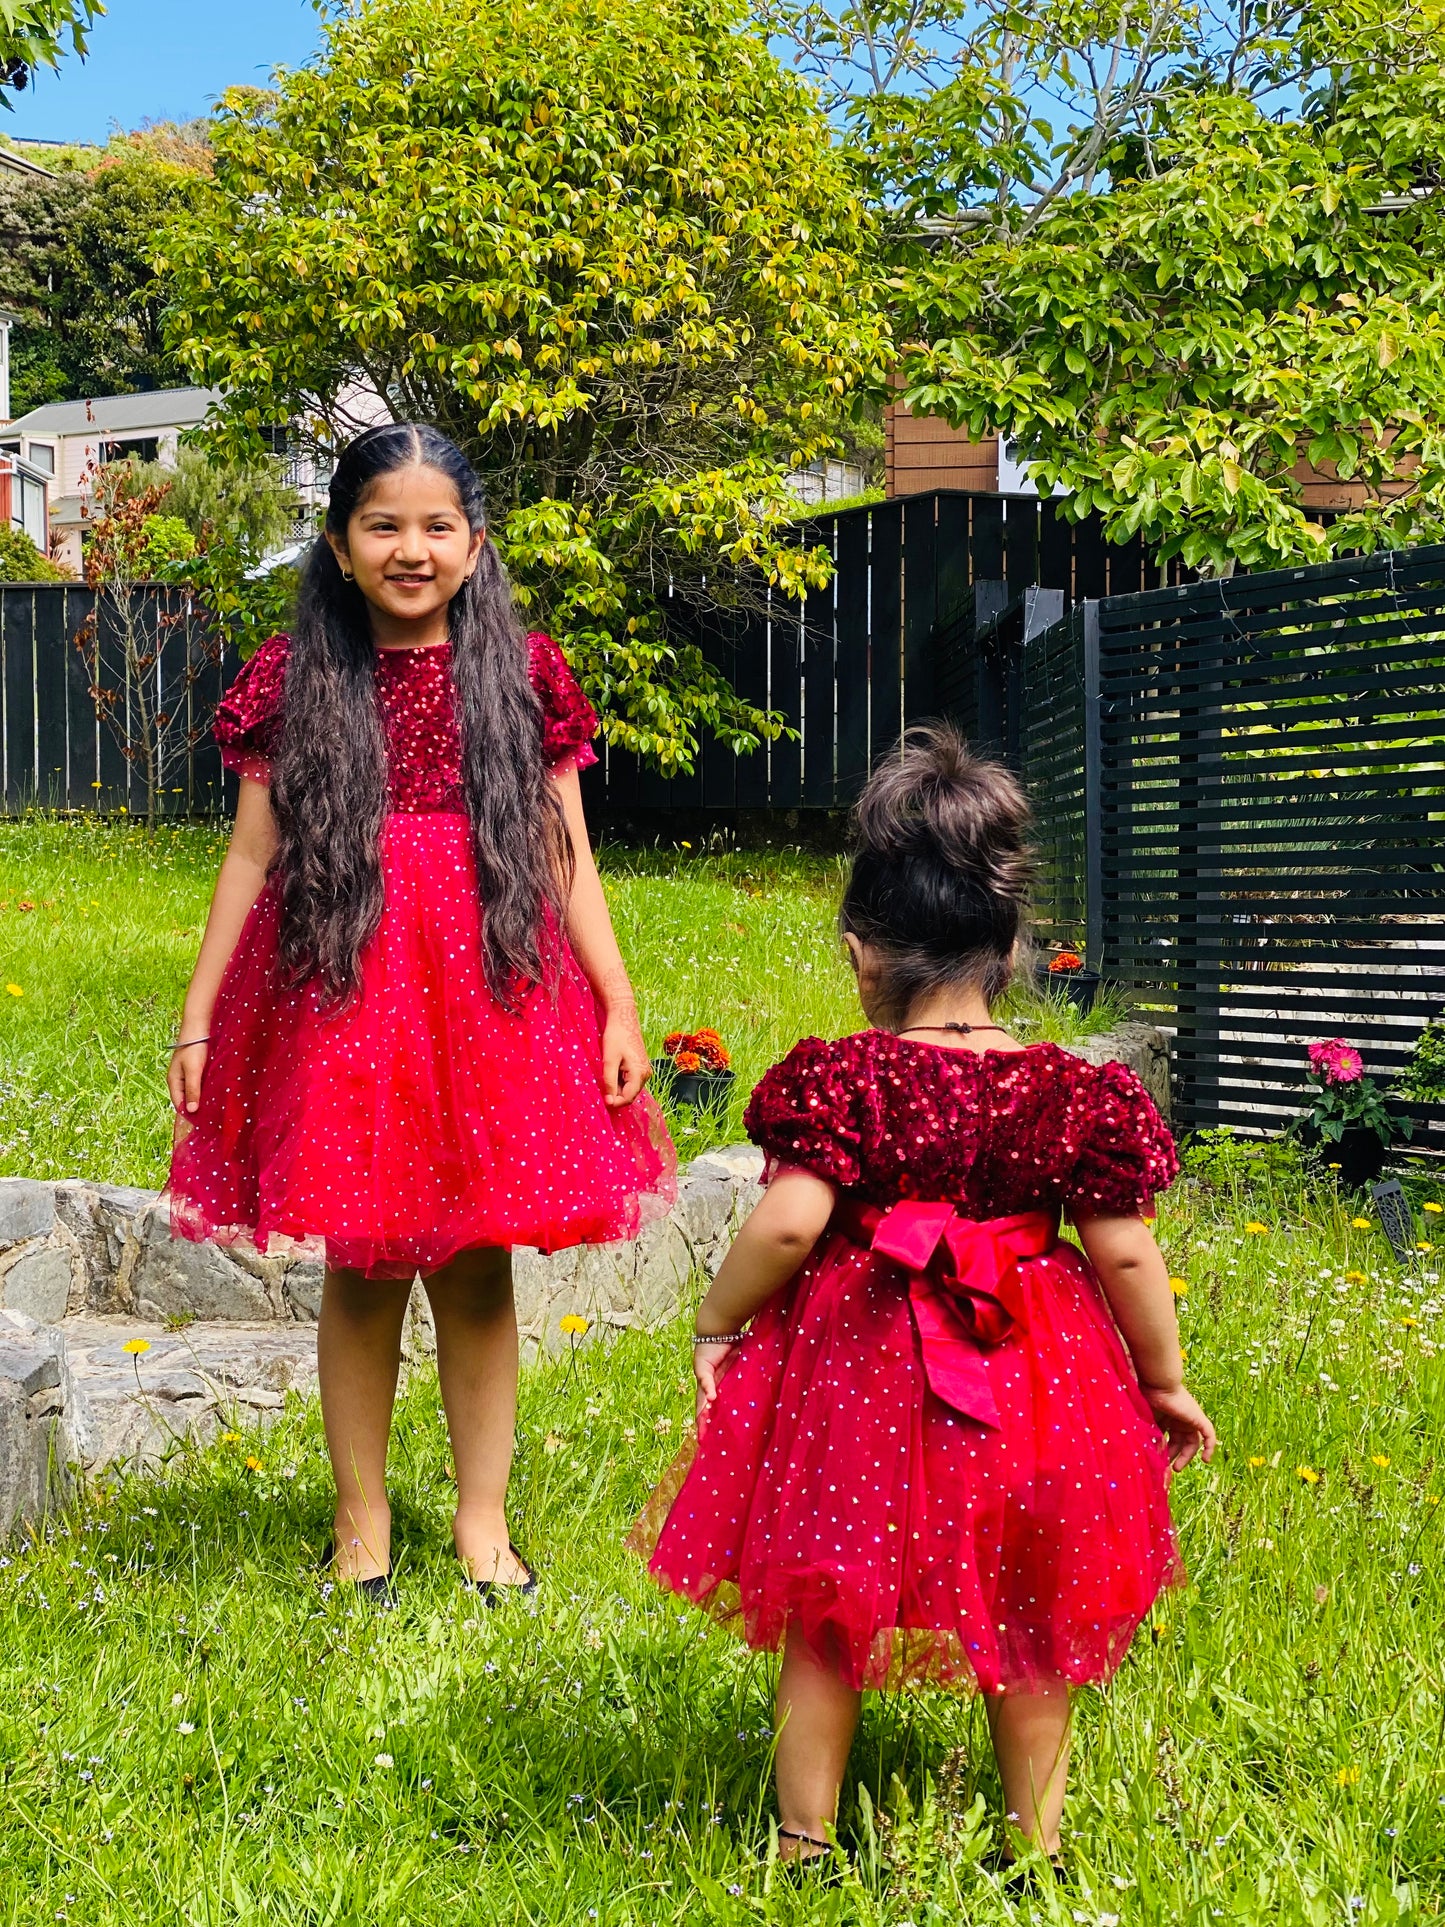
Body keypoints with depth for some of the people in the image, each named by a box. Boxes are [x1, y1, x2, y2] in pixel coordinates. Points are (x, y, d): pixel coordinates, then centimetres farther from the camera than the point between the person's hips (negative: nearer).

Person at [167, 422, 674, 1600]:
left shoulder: (523, 675, 5)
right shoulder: (294, 679, 3)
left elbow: (569, 858, 7)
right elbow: (252, 855, 5)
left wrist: (619, 1005, 2)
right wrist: (197, 1021, 3)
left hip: (491, 990, 1)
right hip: (344, 995, 0)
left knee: (478, 1270, 6)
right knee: (363, 1268, 5)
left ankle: (483, 1514, 23)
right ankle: (362, 1518, 22)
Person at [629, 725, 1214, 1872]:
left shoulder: (838, 1080, -13)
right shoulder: (1076, 1096, -8)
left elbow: (788, 1224, -20)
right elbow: (1126, 1254, -5)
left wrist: (716, 1324, -4)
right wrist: (1165, 1384, 8)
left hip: (854, 1369, -2)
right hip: (1025, 1388, 2)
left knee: (825, 1618, 14)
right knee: (1026, 1625, 19)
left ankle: (806, 1841, 22)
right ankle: (1037, 1840, 29)